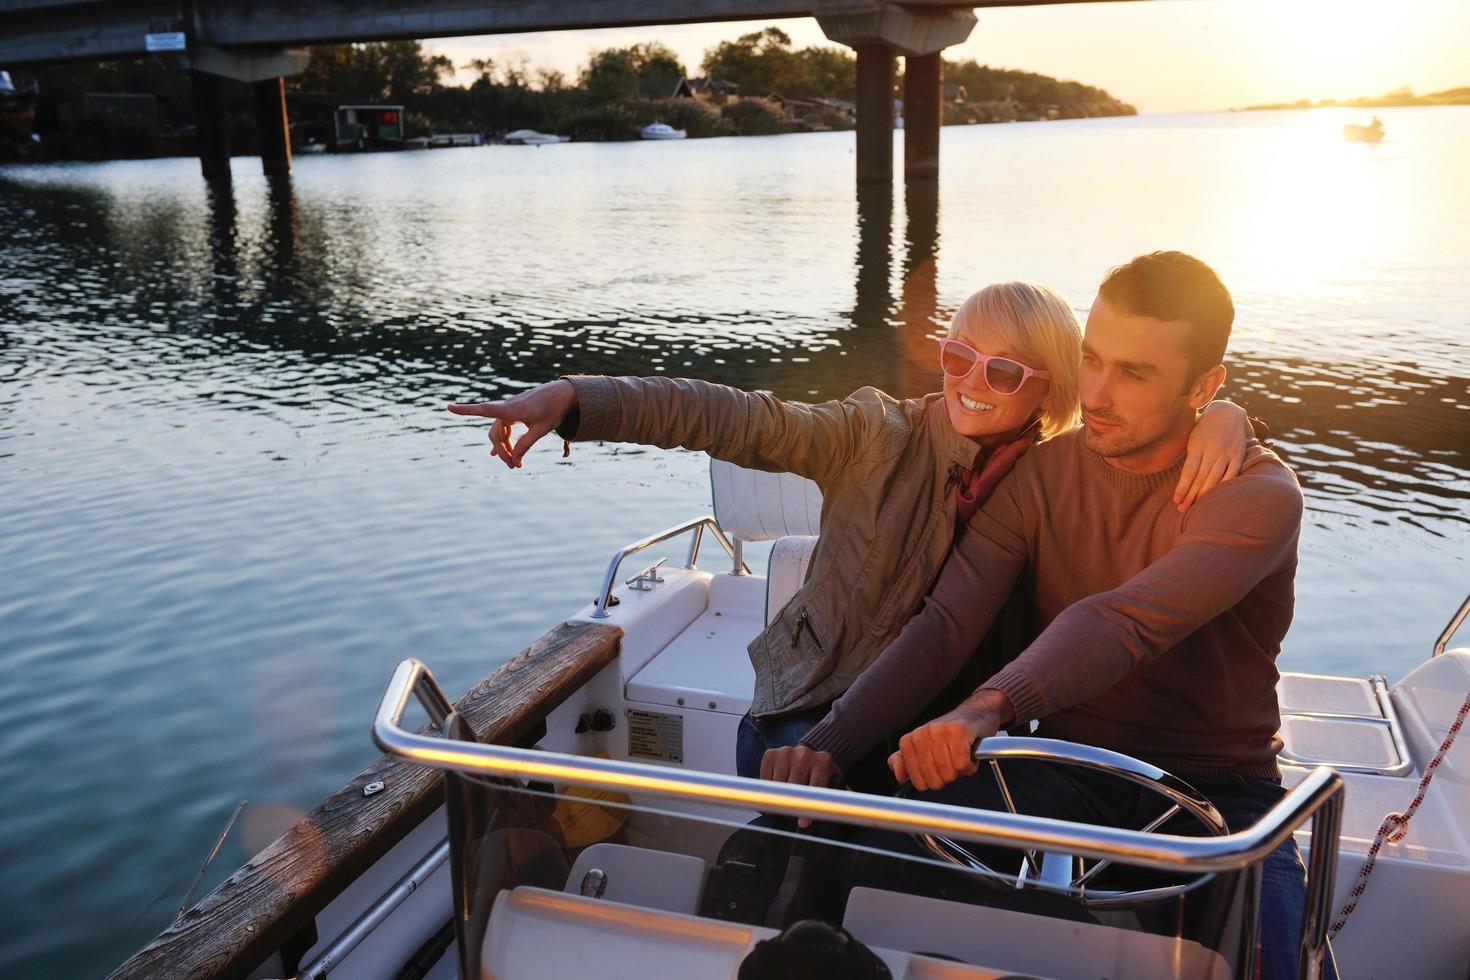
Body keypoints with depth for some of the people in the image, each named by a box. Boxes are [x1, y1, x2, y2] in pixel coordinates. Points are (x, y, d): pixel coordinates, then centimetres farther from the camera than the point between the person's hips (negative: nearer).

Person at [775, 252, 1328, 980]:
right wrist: (830, 744, -27)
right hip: (1068, 772, 2)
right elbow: (943, 625, -12)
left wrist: (992, 707, -51)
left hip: (1216, 788, -1)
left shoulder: (1259, 493, -14)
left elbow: (1123, 622, -33)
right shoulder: (1041, 475, 0)